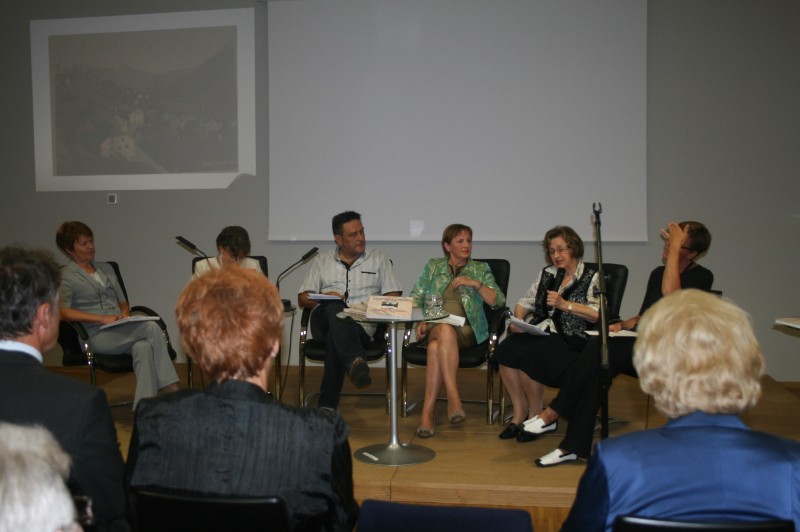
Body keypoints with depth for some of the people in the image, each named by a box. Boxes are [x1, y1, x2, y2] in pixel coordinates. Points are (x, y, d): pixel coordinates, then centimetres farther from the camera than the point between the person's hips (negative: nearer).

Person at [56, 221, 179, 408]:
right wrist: (102, 318, -20)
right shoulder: (66, 277, 4)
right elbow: (62, 312, -12)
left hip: (122, 332, 6)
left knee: (143, 347, -32)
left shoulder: (106, 268, 25)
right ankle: (170, 391, -31)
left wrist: (125, 313, 4)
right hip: (97, 336, -6)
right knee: (151, 327, -30)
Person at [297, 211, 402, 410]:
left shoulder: (379, 259, 19)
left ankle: (327, 405, -35)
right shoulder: (322, 261, 21)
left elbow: (394, 296, 13)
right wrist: (323, 298, -6)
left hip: (362, 325, -1)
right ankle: (356, 362, -60)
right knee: (335, 308, -37)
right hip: (324, 320, 1)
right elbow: (302, 298, 16)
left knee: (335, 337, -37)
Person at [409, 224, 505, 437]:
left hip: (466, 330, -1)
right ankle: (453, 397, -46)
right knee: (446, 330, -39)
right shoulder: (433, 266, 21)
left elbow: (498, 301, 7)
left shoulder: (481, 268, 18)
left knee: (436, 347, -36)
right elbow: (416, 297, 16)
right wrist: (420, 321, -2)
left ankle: (427, 413, -39)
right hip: (434, 327, 1)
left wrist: (476, 283, -7)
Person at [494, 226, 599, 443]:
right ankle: (519, 414, -13)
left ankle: (536, 416, -10)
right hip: (540, 331, 5)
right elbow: (525, 303, 18)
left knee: (528, 356, -32)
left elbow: (596, 314, -10)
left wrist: (564, 304, -13)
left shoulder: (591, 277, 4)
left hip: (569, 338, -5)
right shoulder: (546, 274, 20)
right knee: (506, 350, -25)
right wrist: (517, 320, -2)